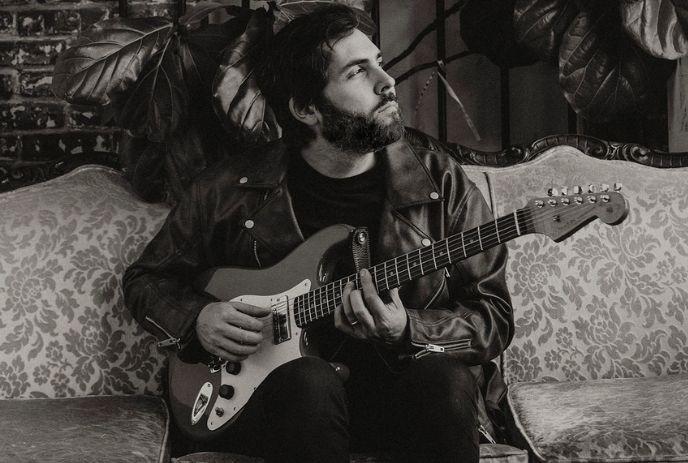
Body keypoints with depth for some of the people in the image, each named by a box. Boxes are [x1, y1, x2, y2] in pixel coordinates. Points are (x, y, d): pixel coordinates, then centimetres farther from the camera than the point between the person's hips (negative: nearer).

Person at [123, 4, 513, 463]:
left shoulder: (437, 176, -2)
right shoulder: (232, 187, -1)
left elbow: (494, 317, -2)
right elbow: (147, 278, 13)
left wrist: (406, 333, -21)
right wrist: (198, 317, -9)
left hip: (400, 380, 1)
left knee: (442, 377, -32)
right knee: (308, 381, -35)